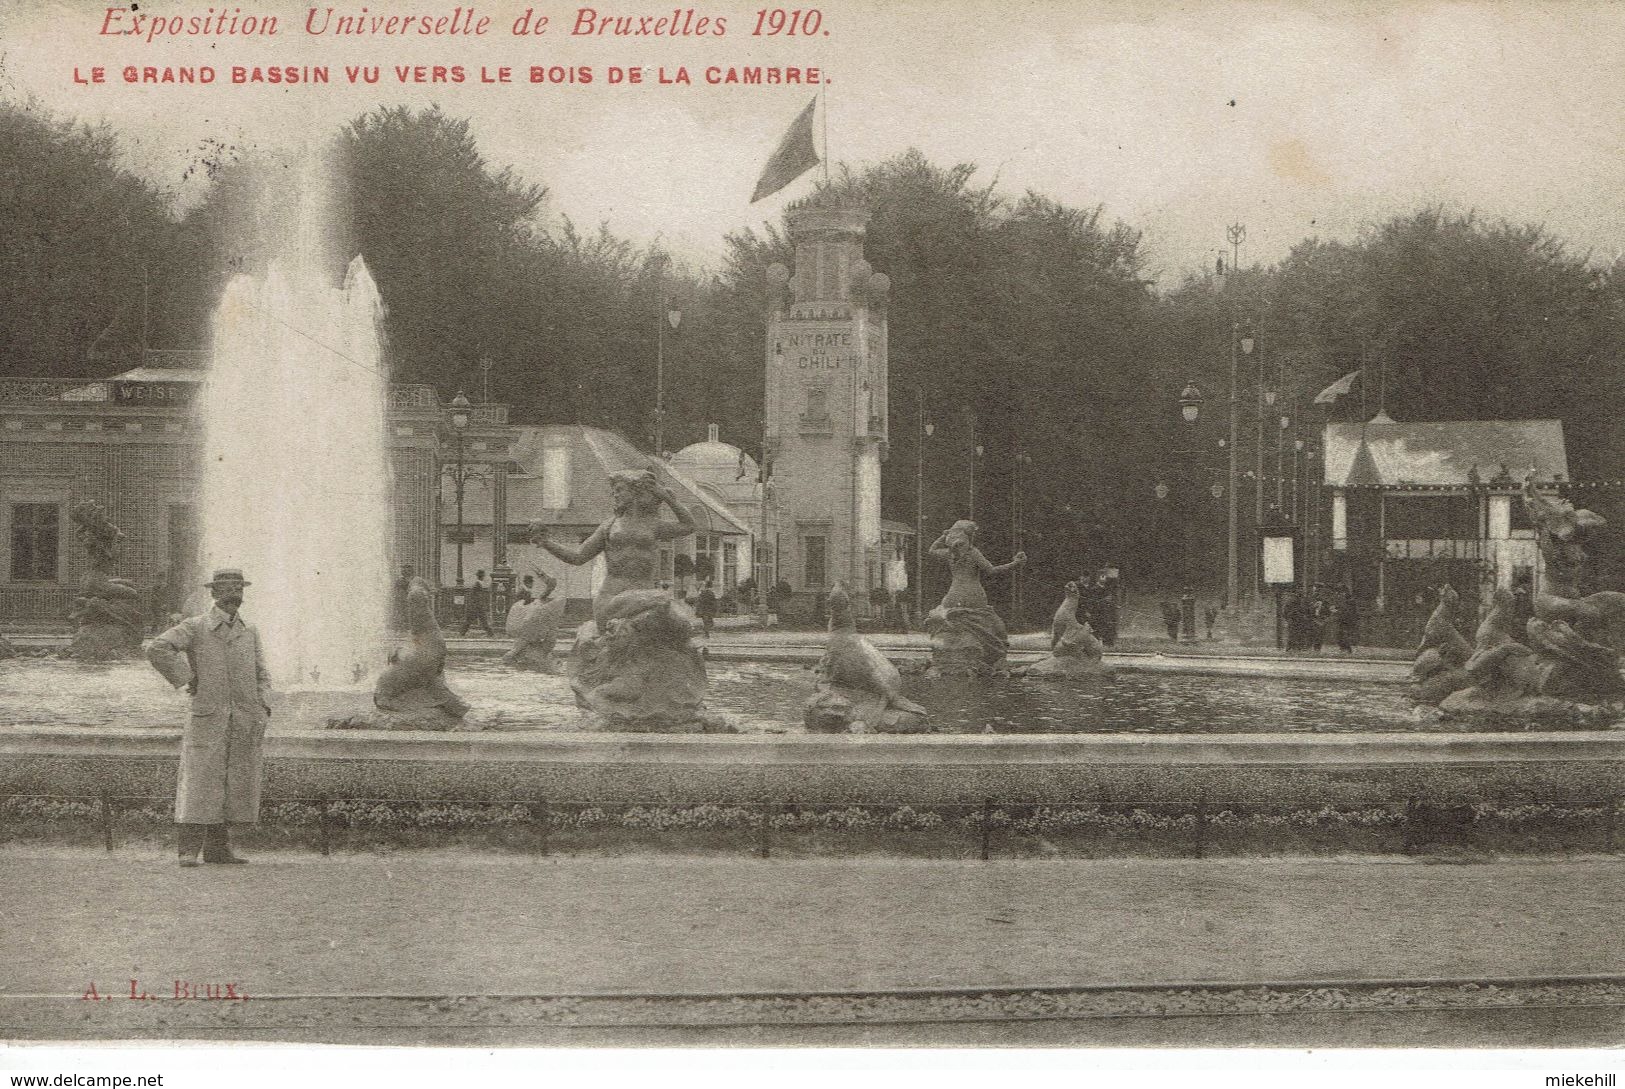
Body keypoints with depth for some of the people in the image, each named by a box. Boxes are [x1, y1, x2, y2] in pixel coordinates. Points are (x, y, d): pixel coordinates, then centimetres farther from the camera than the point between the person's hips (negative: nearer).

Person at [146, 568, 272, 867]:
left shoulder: (249, 632, 16)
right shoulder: (196, 628, 1)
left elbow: (261, 675, 21)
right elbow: (158, 649, -10)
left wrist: (264, 707, 5)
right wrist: (186, 679, -10)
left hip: (246, 722, 5)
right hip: (208, 717, -5)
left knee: (237, 784, 3)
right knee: (199, 779, -9)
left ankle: (218, 848, 9)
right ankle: (189, 850, -10)